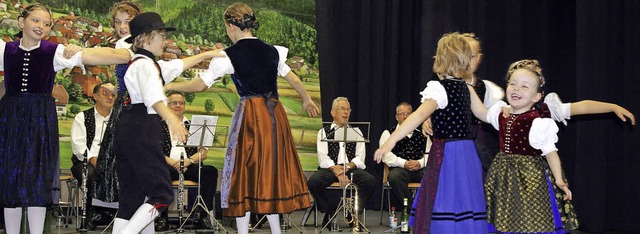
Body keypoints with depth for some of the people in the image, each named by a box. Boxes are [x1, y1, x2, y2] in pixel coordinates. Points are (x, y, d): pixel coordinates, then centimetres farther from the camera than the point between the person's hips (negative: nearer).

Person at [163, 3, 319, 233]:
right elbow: (294, 79, 18)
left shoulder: (229, 56, -7)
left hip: (250, 115, -5)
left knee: (245, 173, 2)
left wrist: (169, 86, 8)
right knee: (272, 171, 13)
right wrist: (307, 100, 36)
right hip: (275, 114, 5)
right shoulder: (272, 51, 8)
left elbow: (200, 84, -6)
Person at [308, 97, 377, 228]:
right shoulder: (324, 132, 15)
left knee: (370, 181, -30)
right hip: (329, 168, -1)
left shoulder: (356, 132, 21)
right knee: (313, 182, -33)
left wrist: (347, 167, -14)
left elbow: (360, 158, 7)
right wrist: (336, 170, -19)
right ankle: (330, 211, -8)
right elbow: (323, 158, -1)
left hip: (352, 168, 1)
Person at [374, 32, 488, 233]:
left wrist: (391, 140, -36)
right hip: (468, 153, 8)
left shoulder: (439, 88, -11)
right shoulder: (465, 88, 11)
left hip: (446, 154, -8)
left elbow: (420, 115, -28)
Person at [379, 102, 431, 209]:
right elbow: (386, 155, 3)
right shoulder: (388, 133, 19)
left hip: (421, 168, 2)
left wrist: (420, 163, -8)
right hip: (400, 169, -2)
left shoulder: (421, 134, 26)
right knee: (394, 176, -39)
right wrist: (404, 163, -12)